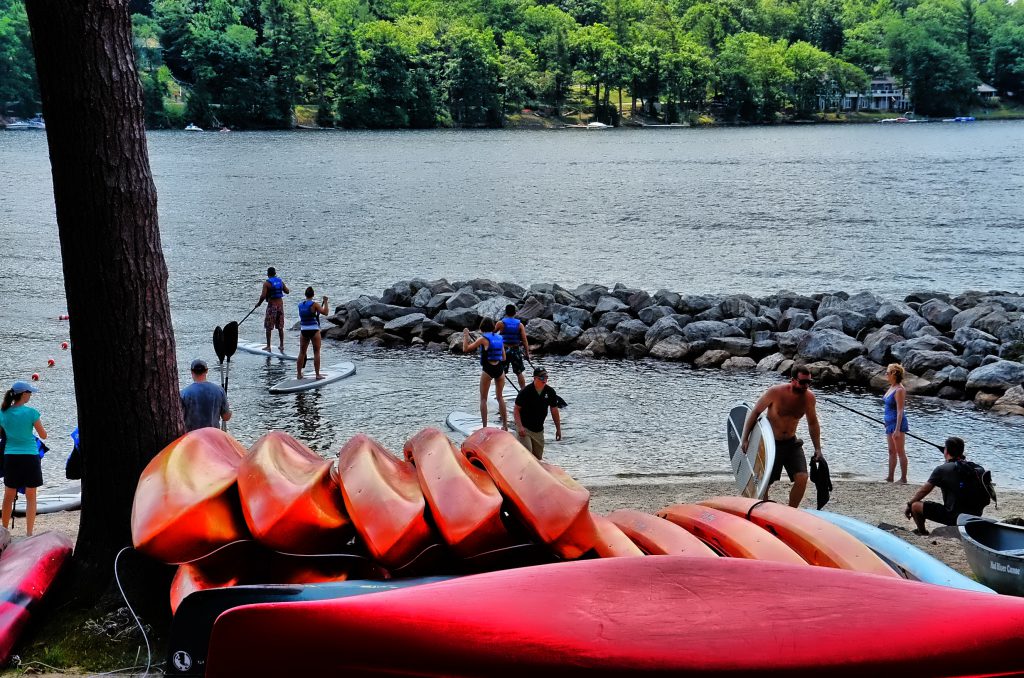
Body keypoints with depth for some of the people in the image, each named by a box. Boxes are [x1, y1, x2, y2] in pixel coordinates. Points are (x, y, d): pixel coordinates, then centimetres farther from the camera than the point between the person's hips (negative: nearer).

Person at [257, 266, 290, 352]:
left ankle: (268, 346, 6)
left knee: (269, 327, 5)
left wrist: (258, 303, -1)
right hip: (280, 304, 5)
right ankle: (282, 345, 15)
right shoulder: (280, 281, 5)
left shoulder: (267, 283, -11)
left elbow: (263, 296, -17)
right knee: (280, 327, 12)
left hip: (272, 305, -5)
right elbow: (287, 291, 15)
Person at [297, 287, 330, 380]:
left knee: (302, 352, 11)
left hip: (303, 330, 5)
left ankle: (299, 374, 13)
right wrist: (325, 302, -2)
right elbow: (325, 312, -14)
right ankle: (317, 374, 2)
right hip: (314, 330, -5)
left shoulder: (300, 304, 5)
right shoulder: (314, 304, -11)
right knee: (316, 352, 3)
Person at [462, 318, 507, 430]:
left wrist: (465, 337, 8)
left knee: (483, 398, 7)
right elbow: (504, 358, 13)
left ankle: (485, 427, 2)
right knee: (500, 397, 17)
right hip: (499, 369, 5)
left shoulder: (483, 339, -7)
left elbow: (465, 349, -5)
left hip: (487, 369, -4)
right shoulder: (500, 338, 7)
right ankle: (505, 425, 18)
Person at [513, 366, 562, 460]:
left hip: (539, 430, 5)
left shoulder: (550, 392, -3)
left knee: (538, 457, 10)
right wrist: (520, 427, -22)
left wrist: (558, 429, 9)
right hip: (524, 428, -5)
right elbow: (516, 409, -11)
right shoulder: (526, 392, -15)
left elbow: (554, 411, 7)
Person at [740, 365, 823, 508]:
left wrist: (818, 449, 6)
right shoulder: (775, 392, -19)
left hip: (792, 443, 3)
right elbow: (755, 413, -10)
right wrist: (745, 439, -13)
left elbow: (813, 423, 9)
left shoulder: (809, 397, -7)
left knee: (802, 478, -14)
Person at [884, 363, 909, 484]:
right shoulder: (891, 388, 10)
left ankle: (903, 478, 4)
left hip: (897, 423, -10)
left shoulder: (899, 390, -18)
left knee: (900, 452, -2)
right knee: (892, 452, 15)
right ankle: (890, 477, 22)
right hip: (890, 423, 10)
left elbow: (900, 411, -20)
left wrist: (897, 429, -23)